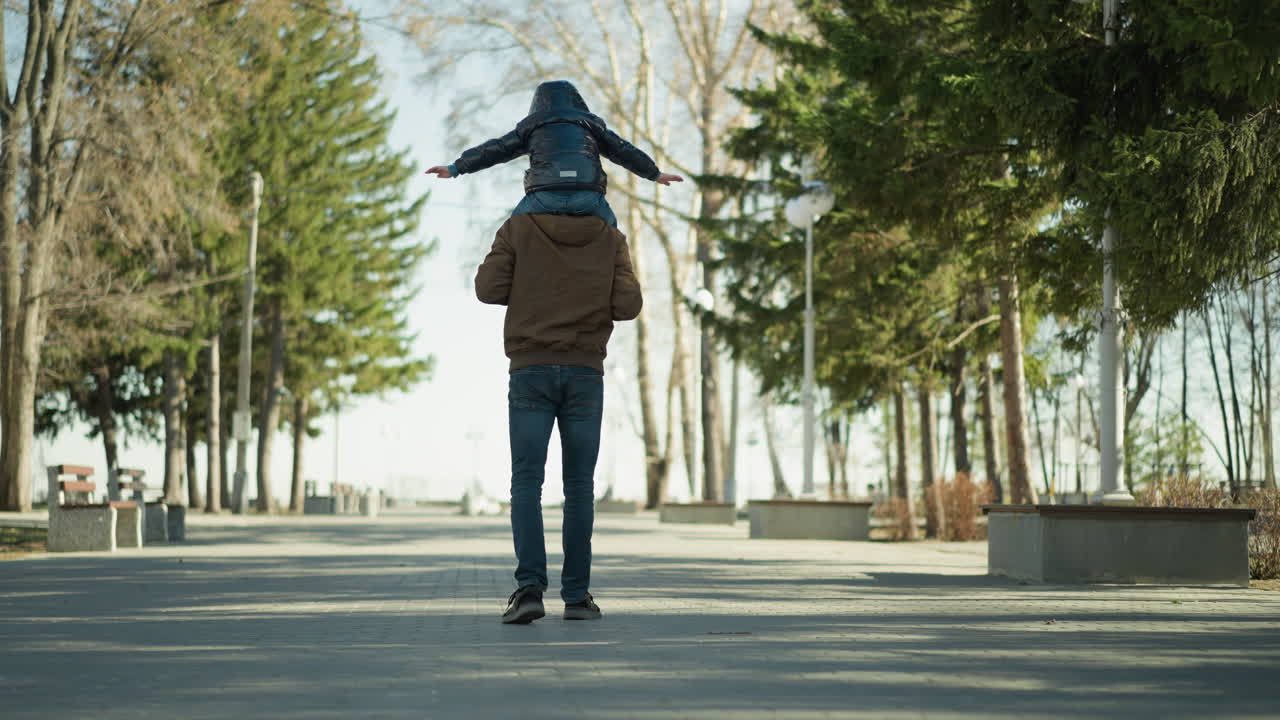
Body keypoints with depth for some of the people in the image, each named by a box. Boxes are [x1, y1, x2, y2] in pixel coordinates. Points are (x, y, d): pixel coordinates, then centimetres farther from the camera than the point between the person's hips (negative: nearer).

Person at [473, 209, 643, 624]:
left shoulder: (518, 228, 5)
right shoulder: (611, 239, 7)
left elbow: (489, 289, -2)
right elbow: (628, 306, -2)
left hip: (531, 371, -1)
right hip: (584, 373, 1)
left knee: (527, 484, -2)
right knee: (579, 485, 7)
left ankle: (530, 588, -18)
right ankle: (576, 595, 5)